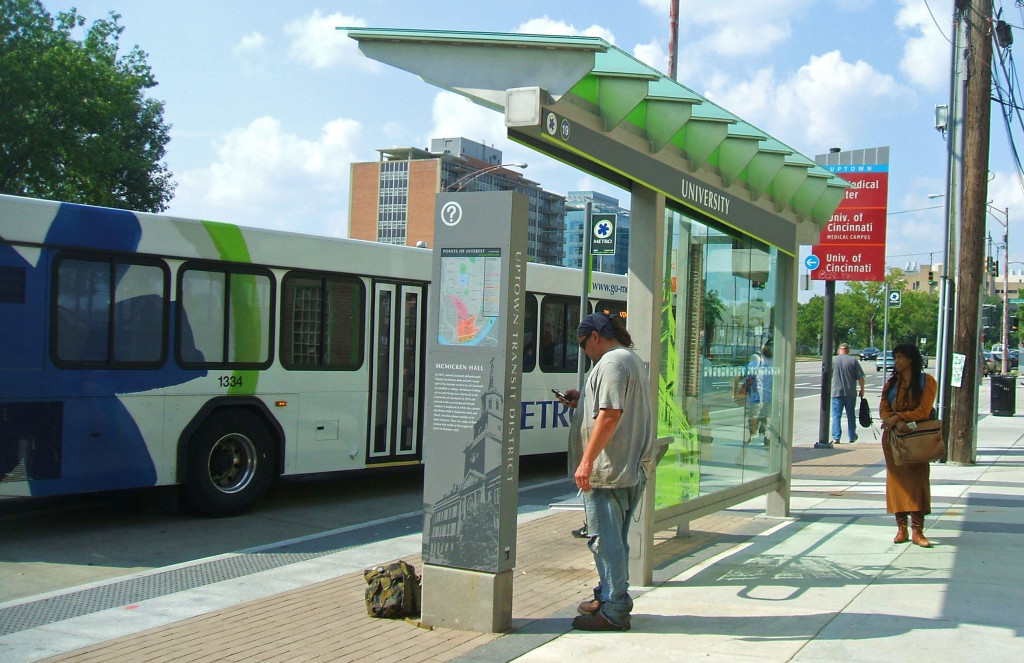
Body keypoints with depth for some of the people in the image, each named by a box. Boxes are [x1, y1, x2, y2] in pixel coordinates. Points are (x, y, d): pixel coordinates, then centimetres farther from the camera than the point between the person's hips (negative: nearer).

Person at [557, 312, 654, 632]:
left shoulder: (611, 363, -16)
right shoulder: (632, 359, 18)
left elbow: (610, 414, -25)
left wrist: (587, 461, -25)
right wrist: (583, 399, 24)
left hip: (608, 471, -11)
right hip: (631, 469, 11)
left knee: (606, 540, -5)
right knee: (613, 539, 19)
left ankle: (613, 612, 0)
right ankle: (609, 596, 30)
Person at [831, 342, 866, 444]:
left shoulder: (833, 360, 1)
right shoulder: (853, 360, 0)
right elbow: (860, 377, -3)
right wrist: (862, 390, 9)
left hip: (837, 392, -1)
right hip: (851, 393, 1)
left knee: (836, 415, -1)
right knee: (851, 415, 12)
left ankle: (836, 438, -9)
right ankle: (852, 437, 21)